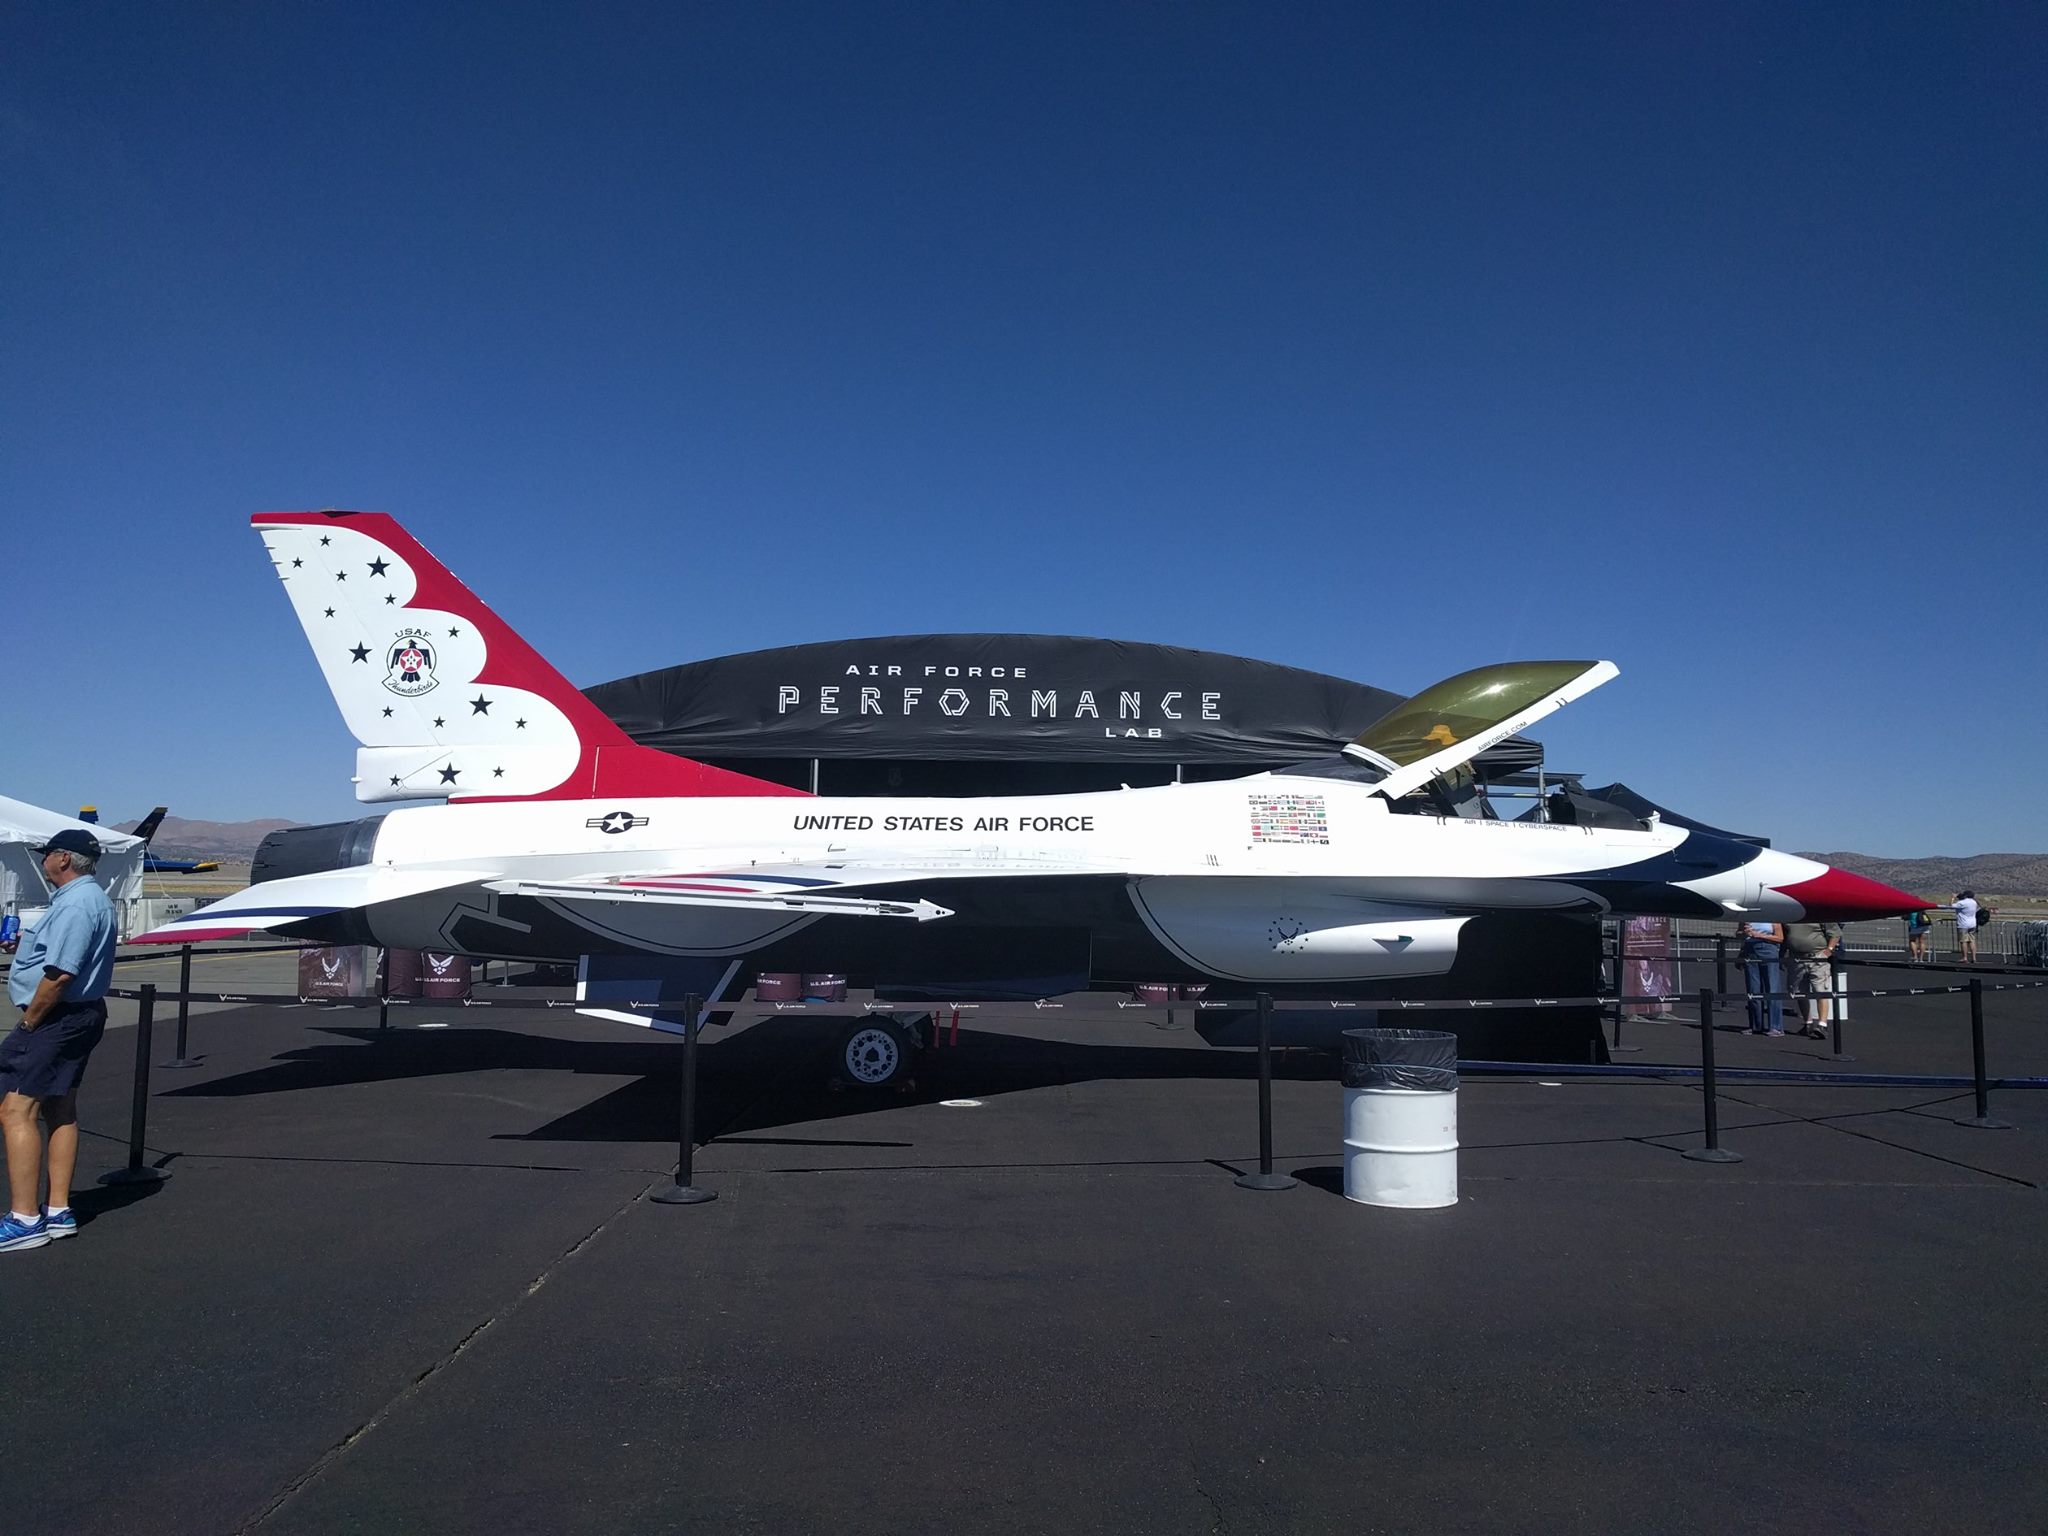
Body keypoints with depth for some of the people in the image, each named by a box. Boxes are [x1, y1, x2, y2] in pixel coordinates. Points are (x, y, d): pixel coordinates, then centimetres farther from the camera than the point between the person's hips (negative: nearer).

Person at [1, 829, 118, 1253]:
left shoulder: (75, 904, -19)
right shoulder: (94, 898, 15)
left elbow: (60, 974, -25)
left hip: (57, 1017, -11)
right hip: (83, 1014, 11)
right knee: (59, 1111, 14)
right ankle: (58, 1212, 20)